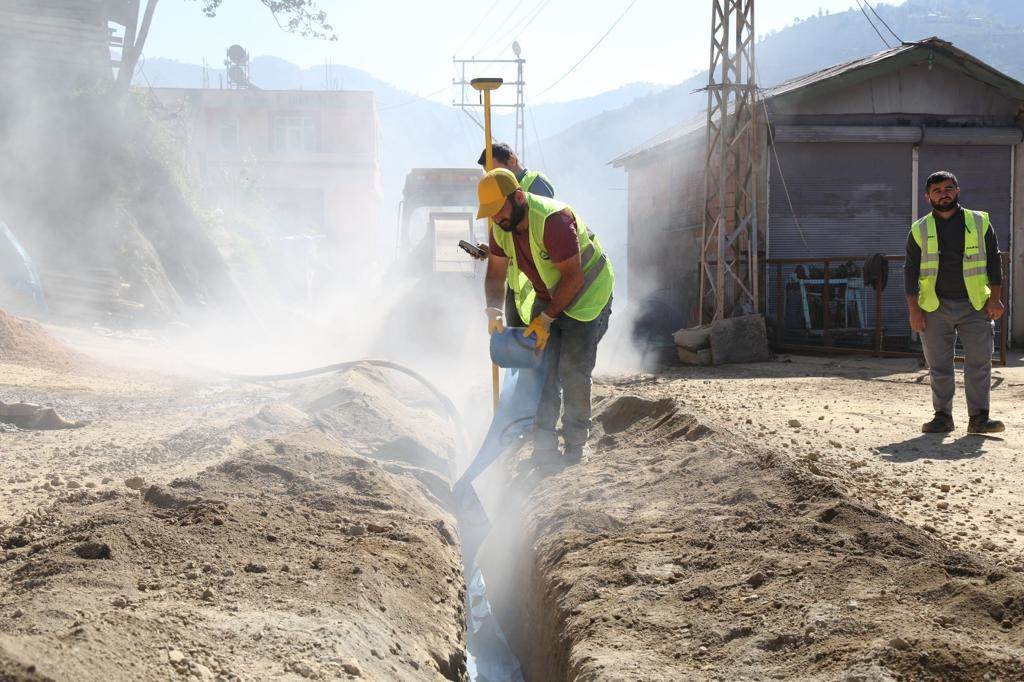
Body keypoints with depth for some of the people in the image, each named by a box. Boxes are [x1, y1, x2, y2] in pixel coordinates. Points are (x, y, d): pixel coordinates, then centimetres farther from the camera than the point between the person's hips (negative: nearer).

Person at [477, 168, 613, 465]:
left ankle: (576, 444, 2)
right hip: (549, 298, 7)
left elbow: (573, 277, -29)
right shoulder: (501, 227, -7)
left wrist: (546, 318, -26)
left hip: (587, 294, -7)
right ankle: (545, 445, 4)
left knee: (573, 371, -12)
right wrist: (493, 311, -13)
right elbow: (495, 274, 4)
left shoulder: (553, 220, -32)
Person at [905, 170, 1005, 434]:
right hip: (935, 308, 1)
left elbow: (994, 262, 7)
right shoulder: (919, 230, 7)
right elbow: (911, 272, 7)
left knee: (980, 363, -4)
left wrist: (995, 298, -3)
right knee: (939, 367, 4)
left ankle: (979, 418, 2)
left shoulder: (980, 223, 6)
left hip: (974, 306, 0)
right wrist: (914, 309, -2)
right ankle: (943, 417, 13)